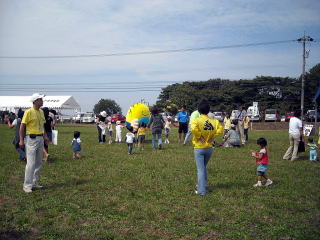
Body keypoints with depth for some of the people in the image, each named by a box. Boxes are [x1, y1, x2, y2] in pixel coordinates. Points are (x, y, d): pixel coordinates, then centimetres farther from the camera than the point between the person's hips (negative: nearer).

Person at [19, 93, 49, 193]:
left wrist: (45, 136, 15)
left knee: (39, 162, 12)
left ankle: (35, 183, 22)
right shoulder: (29, 112, -10)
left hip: (40, 139, 8)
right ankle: (27, 185, 1)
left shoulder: (41, 112, 12)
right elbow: (22, 126, -10)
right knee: (31, 163, -7)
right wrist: (21, 140, -15)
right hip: (32, 139, -8)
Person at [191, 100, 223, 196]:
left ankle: (201, 190, 1)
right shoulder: (213, 121, -2)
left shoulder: (197, 120, -14)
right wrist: (213, 137, -2)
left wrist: (199, 137, -17)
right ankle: (202, 184, 35)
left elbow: (193, 128, -31)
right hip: (209, 148, 5)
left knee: (200, 169, 1)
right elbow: (220, 129, -8)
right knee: (204, 167, 24)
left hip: (199, 148, -4)